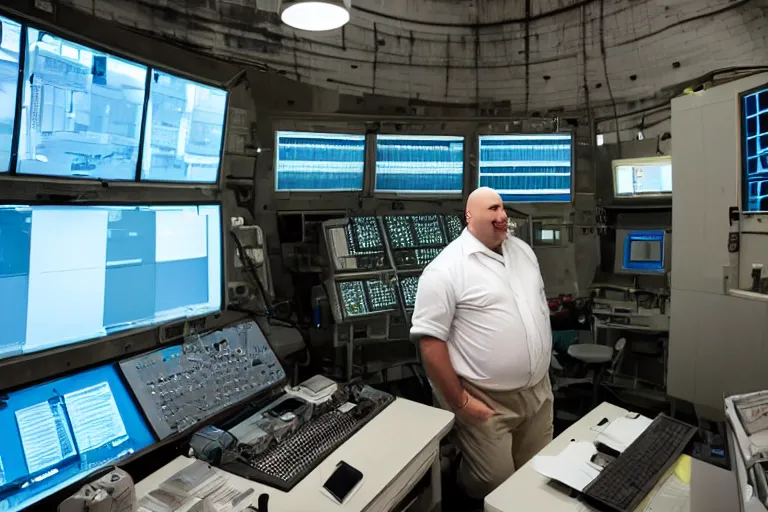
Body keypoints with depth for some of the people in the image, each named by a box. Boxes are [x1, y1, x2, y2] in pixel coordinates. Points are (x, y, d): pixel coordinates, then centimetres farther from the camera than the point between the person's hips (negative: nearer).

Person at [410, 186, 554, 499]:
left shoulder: (522, 250, 7)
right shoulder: (446, 269, -18)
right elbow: (430, 341, -19)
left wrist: (542, 364, 16)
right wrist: (460, 402, -17)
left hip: (538, 391, 7)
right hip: (487, 402, -7)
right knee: (494, 488, 5)